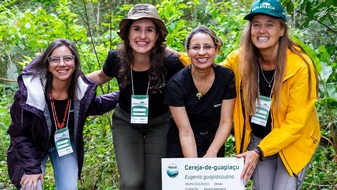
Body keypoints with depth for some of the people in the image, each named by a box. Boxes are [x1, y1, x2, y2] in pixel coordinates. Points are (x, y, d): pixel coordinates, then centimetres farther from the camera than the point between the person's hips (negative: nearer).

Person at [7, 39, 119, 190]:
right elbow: (19, 133, -18)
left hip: (67, 145, 3)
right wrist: (32, 167, -21)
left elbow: (95, 107, 7)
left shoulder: (83, 89, -18)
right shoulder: (29, 91, -29)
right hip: (32, 149, -3)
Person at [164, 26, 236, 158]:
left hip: (214, 144, 2)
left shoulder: (227, 77, -12)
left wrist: (211, 153, -20)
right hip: (182, 146, -2)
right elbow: (185, 131, -18)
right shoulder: (176, 84, -18)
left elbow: (225, 122, -8)